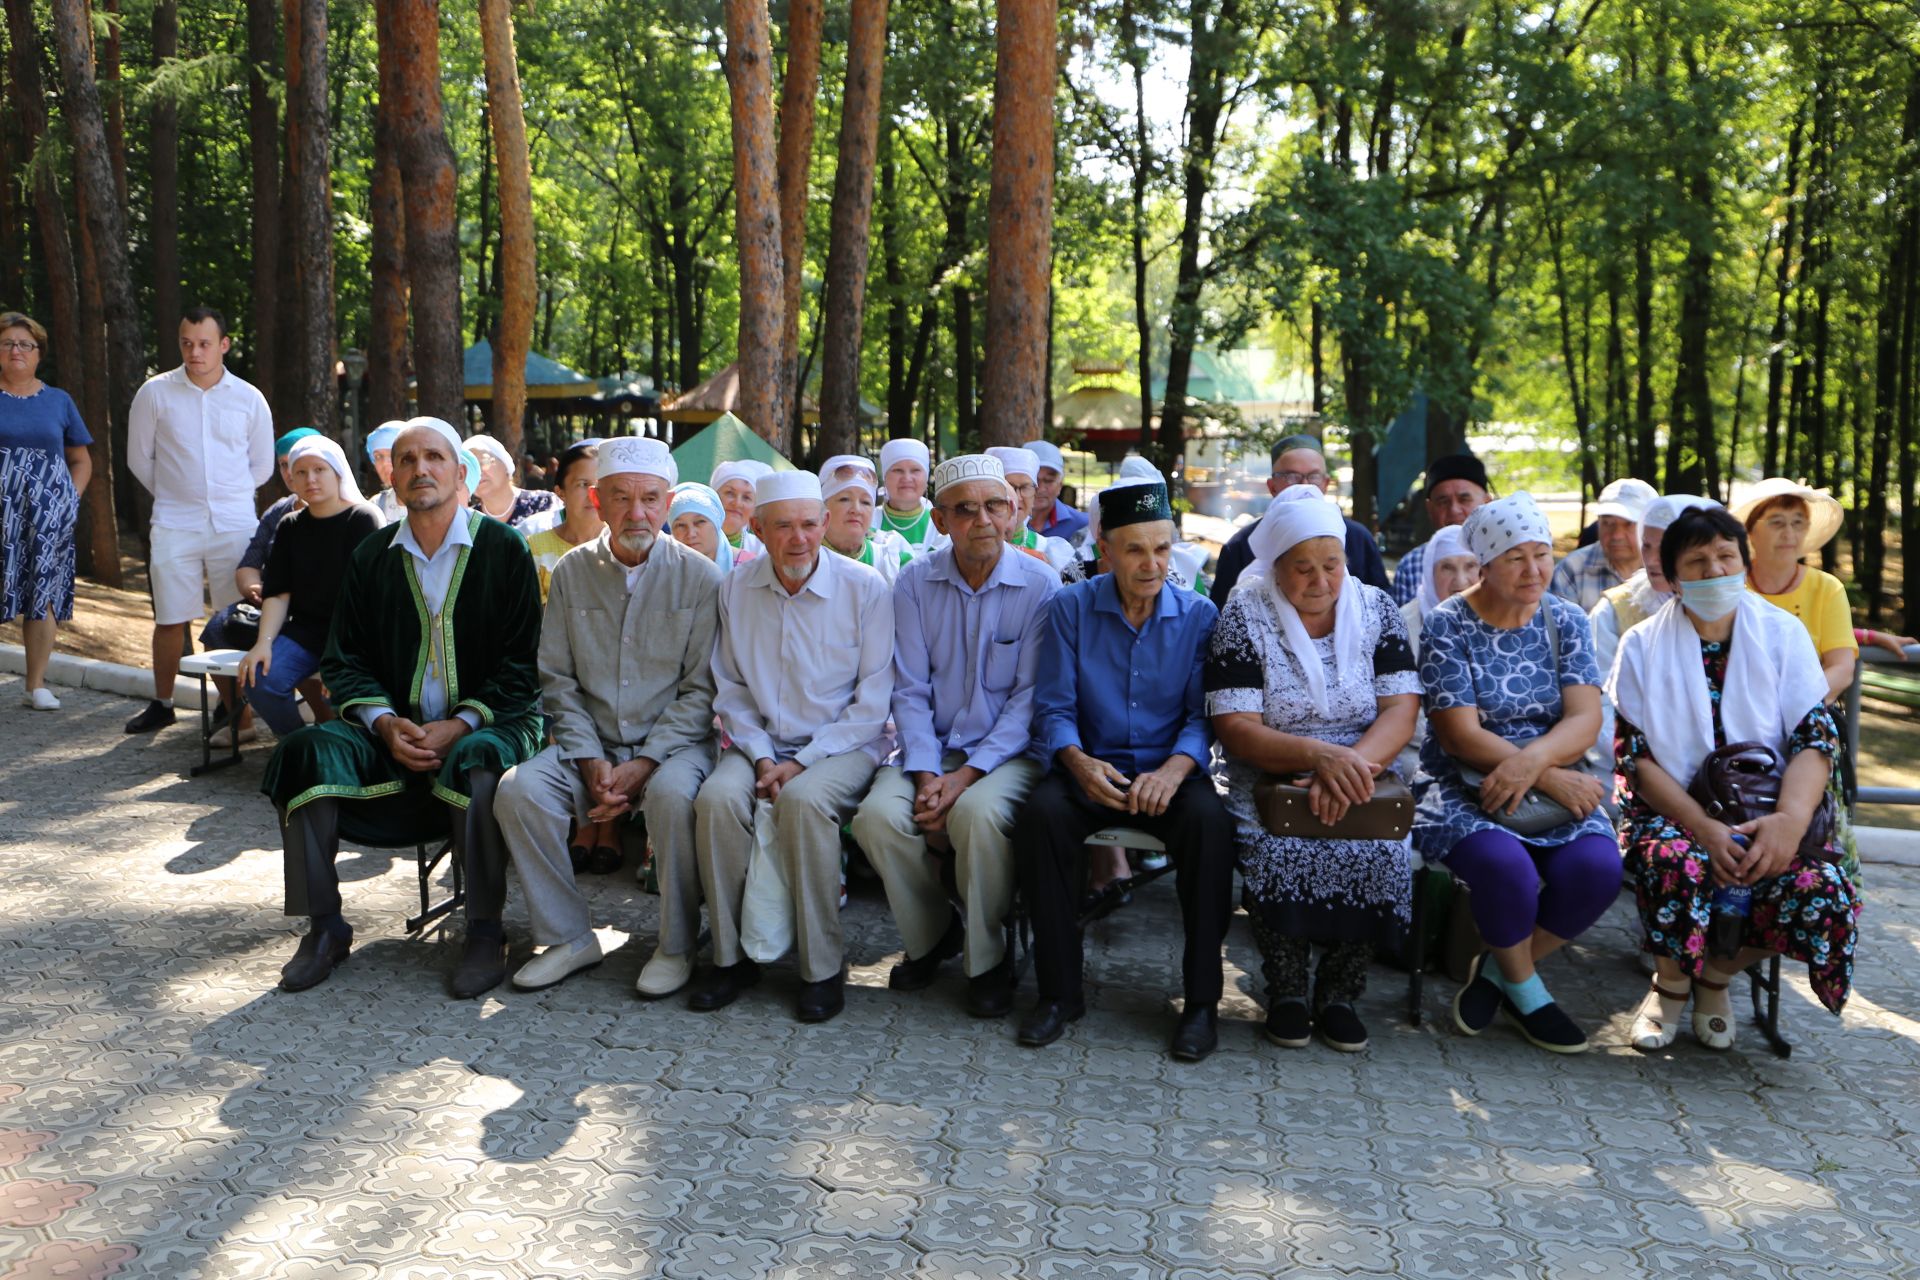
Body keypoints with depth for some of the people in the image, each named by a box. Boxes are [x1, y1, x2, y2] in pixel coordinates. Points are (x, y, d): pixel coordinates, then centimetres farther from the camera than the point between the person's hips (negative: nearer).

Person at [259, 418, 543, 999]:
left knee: (476, 762, -37)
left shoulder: (503, 549, 0)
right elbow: (345, 661, 9)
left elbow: (520, 664, -5)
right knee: (310, 750, -22)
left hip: (484, 723, -4)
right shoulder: (371, 557, 11)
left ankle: (486, 931, -21)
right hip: (394, 728, 4)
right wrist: (386, 724, -11)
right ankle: (325, 927, -10)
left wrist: (457, 727, -17)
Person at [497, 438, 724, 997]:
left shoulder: (698, 576, -2)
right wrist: (591, 760, -9)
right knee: (519, 789, -22)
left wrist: (644, 763, -16)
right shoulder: (571, 572, 6)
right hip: (590, 743, 3)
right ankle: (568, 936, -5)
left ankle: (676, 946, -13)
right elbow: (557, 680, 5)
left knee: (673, 794, -35)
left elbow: (700, 689, -5)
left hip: (673, 741, -3)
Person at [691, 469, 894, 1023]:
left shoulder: (865, 589, -6)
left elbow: (872, 701, -7)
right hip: (764, 742, 3)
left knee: (804, 801, -34)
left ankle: (823, 968, -20)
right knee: (717, 799, -27)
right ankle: (732, 956, -12)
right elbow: (731, 689, 9)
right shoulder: (735, 589, 5)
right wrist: (760, 755, -7)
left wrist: (803, 761, -15)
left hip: (846, 744, -3)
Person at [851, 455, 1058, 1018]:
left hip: (1009, 753, -3)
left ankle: (986, 960, -9)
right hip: (932, 747, 3)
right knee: (878, 815, -26)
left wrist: (967, 775, -18)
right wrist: (926, 775, -14)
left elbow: (1030, 698, -9)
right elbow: (910, 690, 1)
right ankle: (931, 935, 3)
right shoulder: (914, 582, 2)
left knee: (979, 812, -34)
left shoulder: (1040, 585, -5)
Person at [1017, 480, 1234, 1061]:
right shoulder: (1071, 607, 3)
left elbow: (1202, 715, -3)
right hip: (1091, 769, 0)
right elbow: (1053, 708, -1)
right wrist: (1079, 762, -22)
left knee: (1209, 819, -32)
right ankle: (1059, 990, -16)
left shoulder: (1200, 615, 3)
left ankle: (1203, 998, -17)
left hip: (1169, 773, 0)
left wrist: (1173, 771, -24)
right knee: (1041, 811, -31)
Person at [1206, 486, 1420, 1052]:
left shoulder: (1376, 609, 5)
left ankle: (1339, 992, -2)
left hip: (1360, 778, 2)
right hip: (1270, 779, -2)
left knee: (1379, 852, -26)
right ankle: (1286, 991, -4)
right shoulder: (1245, 617, -4)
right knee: (1280, 851, -31)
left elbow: (1401, 711, -4)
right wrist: (1319, 755, -27)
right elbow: (1236, 729, -11)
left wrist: (1351, 764, -24)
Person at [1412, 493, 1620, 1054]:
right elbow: (1461, 736, -12)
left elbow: (1585, 719, -5)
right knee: (1504, 862, -33)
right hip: (1465, 787, -3)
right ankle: (1526, 992, -2)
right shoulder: (1449, 625, -5)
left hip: (1557, 783, 4)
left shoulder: (1566, 620, 7)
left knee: (1597, 866, -25)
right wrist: (1552, 779, -19)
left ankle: (1498, 970, 1)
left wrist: (1531, 760, -26)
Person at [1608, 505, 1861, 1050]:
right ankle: (1671, 982, -3)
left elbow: (1816, 738, -3)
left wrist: (1791, 817, -23)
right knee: (1676, 865, -36)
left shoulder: (1783, 633, 5)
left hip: (1763, 817, 2)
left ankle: (1719, 973, 3)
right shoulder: (1643, 645, 1)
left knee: (1824, 889, -28)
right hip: (1672, 814, -2)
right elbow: (1637, 757, -5)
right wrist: (1703, 827, -20)